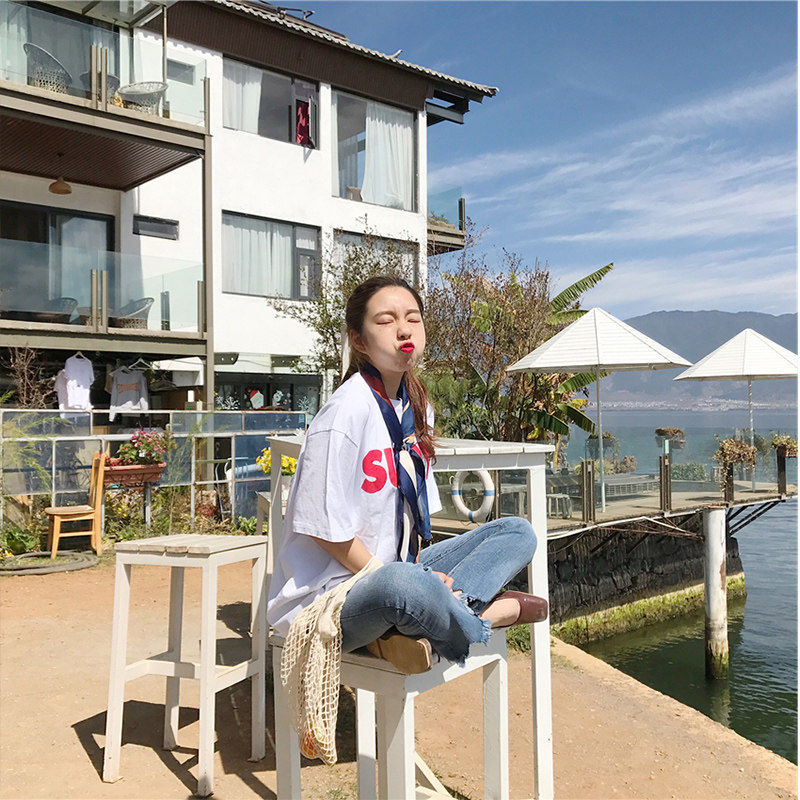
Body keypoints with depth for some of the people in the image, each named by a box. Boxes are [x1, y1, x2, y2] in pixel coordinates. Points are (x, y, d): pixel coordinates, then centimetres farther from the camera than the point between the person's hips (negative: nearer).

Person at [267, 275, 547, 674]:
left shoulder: (417, 407, 8)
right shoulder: (346, 413, -17)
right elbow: (328, 530, -16)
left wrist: (421, 573, -4)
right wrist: (402, 578, -14)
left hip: (394, 570, 9)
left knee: (517, 532, 3)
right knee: (401, 584, -43)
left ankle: (411, 629, -18)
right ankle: (484, 619, -10)